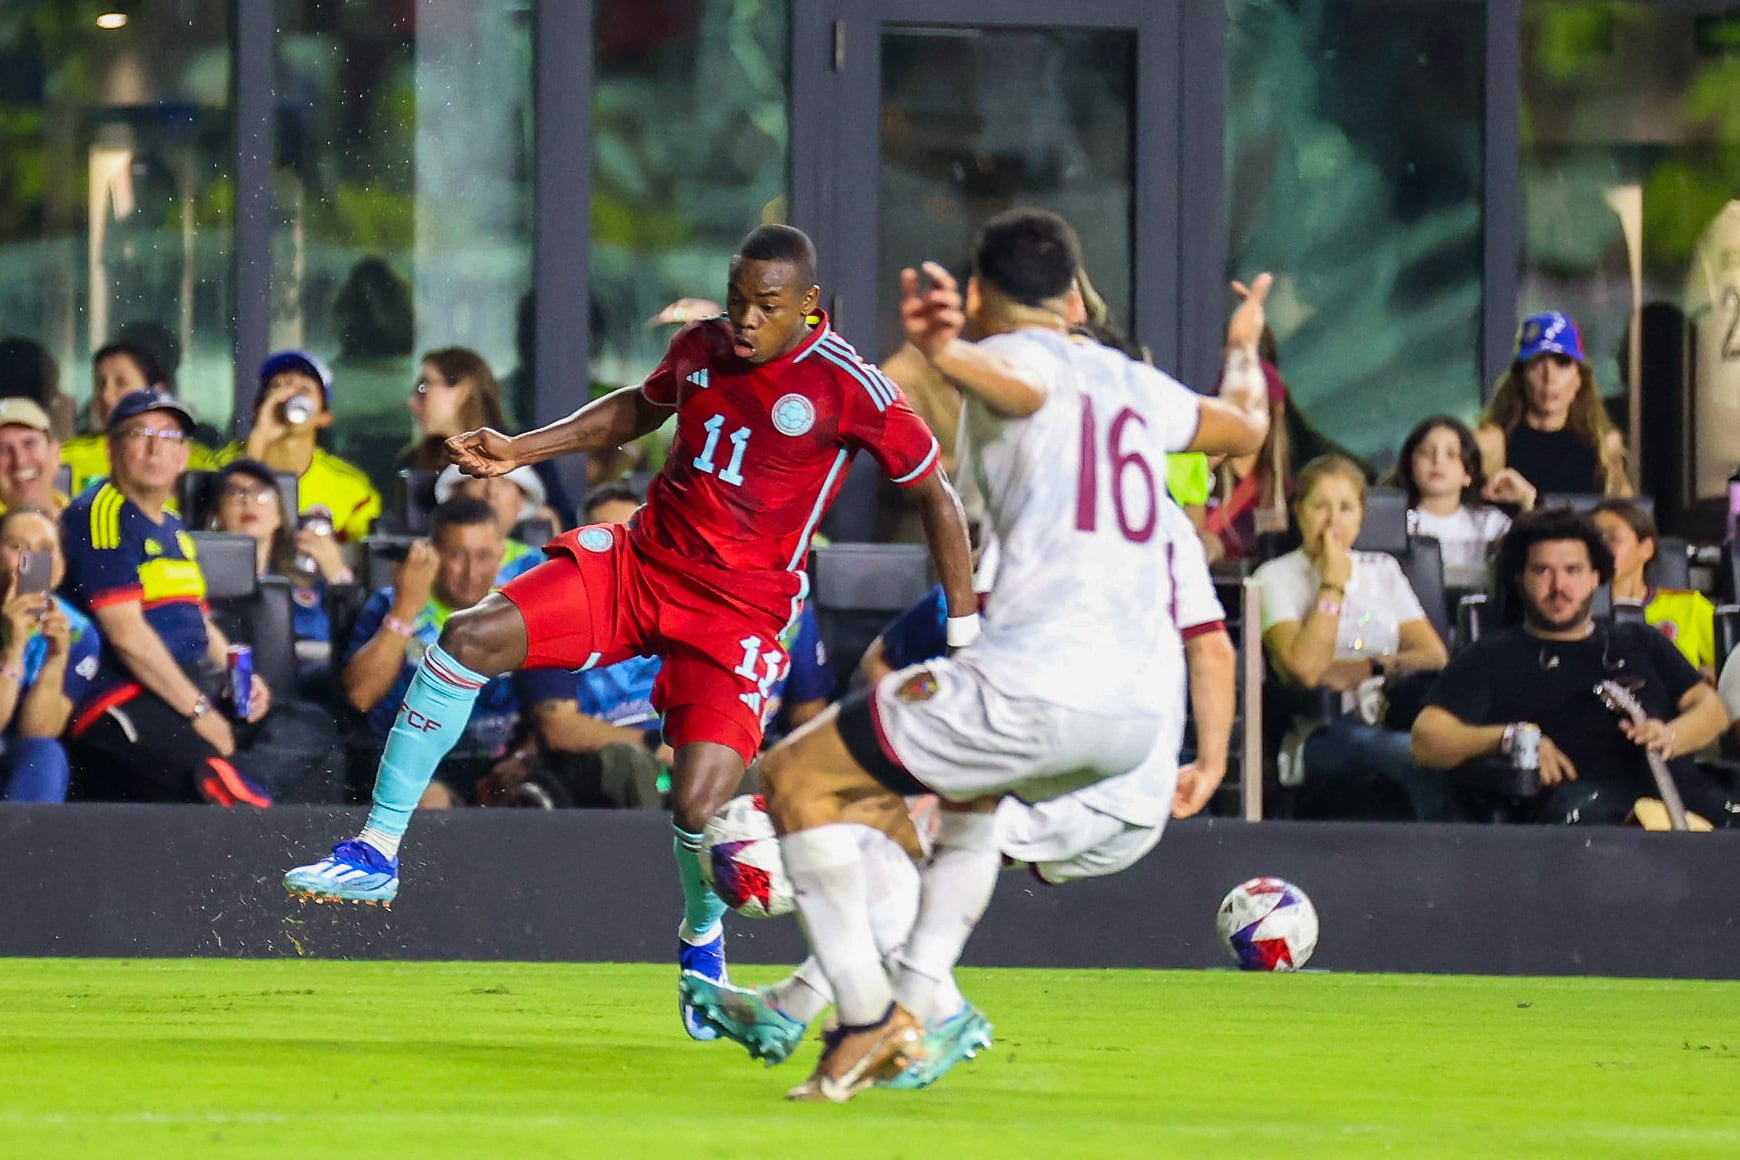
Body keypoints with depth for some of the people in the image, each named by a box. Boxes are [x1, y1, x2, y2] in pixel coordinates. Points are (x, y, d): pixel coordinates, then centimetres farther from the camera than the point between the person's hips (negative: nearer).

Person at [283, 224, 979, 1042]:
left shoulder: (848, 390, -13)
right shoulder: (698, 347, 3)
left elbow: (934, 491, -2)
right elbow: (640, 408, 25)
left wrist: (965, 619, -4)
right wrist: (519, 451, 17)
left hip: (738, 612, -5)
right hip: (640, 565, 5)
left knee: (697, 803, -20)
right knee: (467, 640, -13)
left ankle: (702, 939, 16)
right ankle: (378, 852, -3)